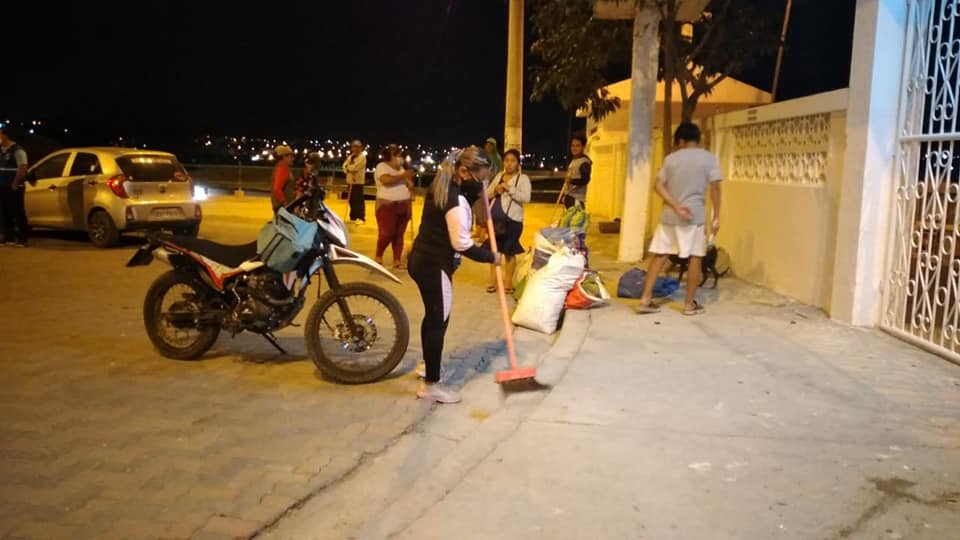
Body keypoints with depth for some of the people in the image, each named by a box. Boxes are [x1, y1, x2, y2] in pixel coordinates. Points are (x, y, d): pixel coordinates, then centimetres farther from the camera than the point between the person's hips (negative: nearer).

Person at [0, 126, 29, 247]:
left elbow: (22, 169, -17)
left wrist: (15, 184, -17)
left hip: (13, 188, -8)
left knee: (19, 214, -4)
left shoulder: (17, 151, -10)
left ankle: (21, 239, -2)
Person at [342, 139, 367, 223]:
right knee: (351, 200, 11)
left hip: (358, 182, -8)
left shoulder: (362, 157, -9)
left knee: (359, 200, -8)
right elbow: (345, 166, 7)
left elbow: (355, 167, -19)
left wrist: (348, 167, 0)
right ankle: (353, 217, 21)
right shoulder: (351, 157, 17)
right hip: (350, 181, 8)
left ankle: (361, 218, -3)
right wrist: (349, 170, -13)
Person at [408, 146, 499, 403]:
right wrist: (491, 257, -12)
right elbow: (462, 244, -24)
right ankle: (431, 385, 7)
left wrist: (476, 195, 7)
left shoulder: (441, 185, 7)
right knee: (439, 320, -1)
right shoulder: (455, 199, -22)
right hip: (434, 265, -10)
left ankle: (426, 364, 42)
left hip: (422, 258, 10)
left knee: (433, 315, 24)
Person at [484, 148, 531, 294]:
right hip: (495, 218, 5)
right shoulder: (498, 176, 13)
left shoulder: (523, 178, -3)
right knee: (494, 250, 9)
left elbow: (526, 198, -16)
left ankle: (508, 282, 12)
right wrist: (495, 190, -7)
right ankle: (493, 281, 19)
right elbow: (486, 195, 14)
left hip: (512, 219, -5)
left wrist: (509, 189, -21)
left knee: (509, 252, 2)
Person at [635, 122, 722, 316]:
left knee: (659, 256, 7)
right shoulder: (709, 158, 0)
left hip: (669, 215, 3)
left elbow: (659, 186, -2)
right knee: (695, 258, 7)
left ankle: (645, 300, 5)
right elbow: (715, 188, -6)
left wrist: (676, 206, -9)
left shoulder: (670, 158, 7)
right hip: (694, 216, -3)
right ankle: (690, 304, 11)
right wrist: (716, 216, -3)